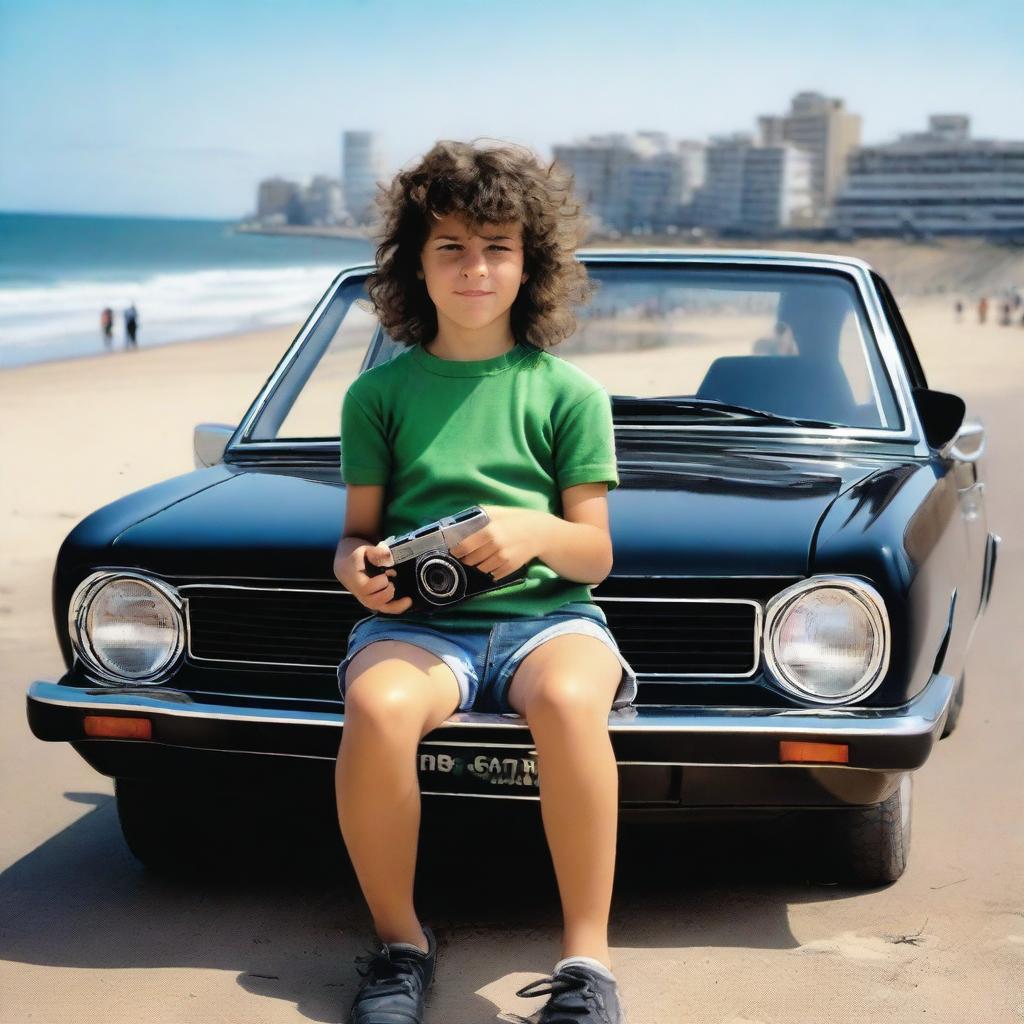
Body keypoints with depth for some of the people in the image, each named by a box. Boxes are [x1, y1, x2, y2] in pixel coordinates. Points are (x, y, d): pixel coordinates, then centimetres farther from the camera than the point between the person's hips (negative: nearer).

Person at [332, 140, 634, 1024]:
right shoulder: (380, 392, 12)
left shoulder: (570, 393, 9)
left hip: (545, 614, -1)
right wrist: (358, 569, -11)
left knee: (568, 701, -38)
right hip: (416, 620, 1)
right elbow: (357, 532, 13)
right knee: (378, 706, -36)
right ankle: (400, 943, -13)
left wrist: (537, 531, -17)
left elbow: (595, 553, 5)